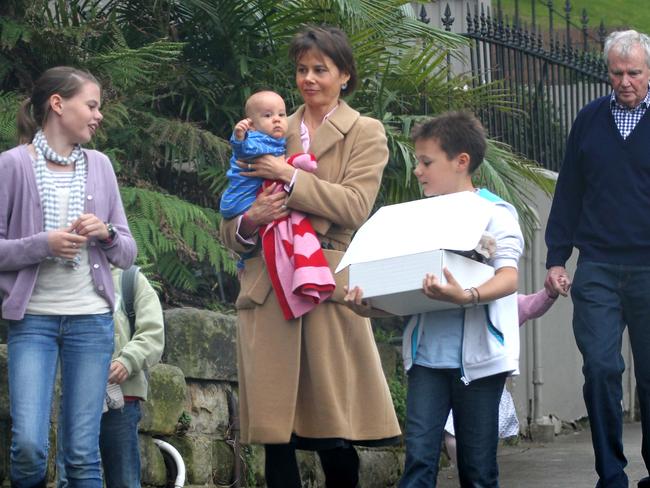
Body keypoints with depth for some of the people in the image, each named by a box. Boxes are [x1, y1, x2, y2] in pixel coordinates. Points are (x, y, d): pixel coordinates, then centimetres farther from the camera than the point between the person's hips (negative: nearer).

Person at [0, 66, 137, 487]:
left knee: (83, 452, 1)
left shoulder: (100, 166, 10)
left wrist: (106, 233, -8)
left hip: (92, 319, 3)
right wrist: (44, 244, -17)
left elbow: (128, 253, 13)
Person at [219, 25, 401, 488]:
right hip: (268, 291, 3)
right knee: (276, 440, -1)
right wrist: (248, 222, -5)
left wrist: (289, 175, -10)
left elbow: (355, 206, -8)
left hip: (328, 289, -3)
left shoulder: (366, 134, 10)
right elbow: (231, 228, 18)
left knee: (334, 441, -7)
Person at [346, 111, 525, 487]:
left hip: (477, 355, -4)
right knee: (419, 455, -7)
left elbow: (509, 277, -18)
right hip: (428, 354, 4)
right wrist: (372, 305, -6)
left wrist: (467, 296, -37)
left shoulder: (495, 213, -4)